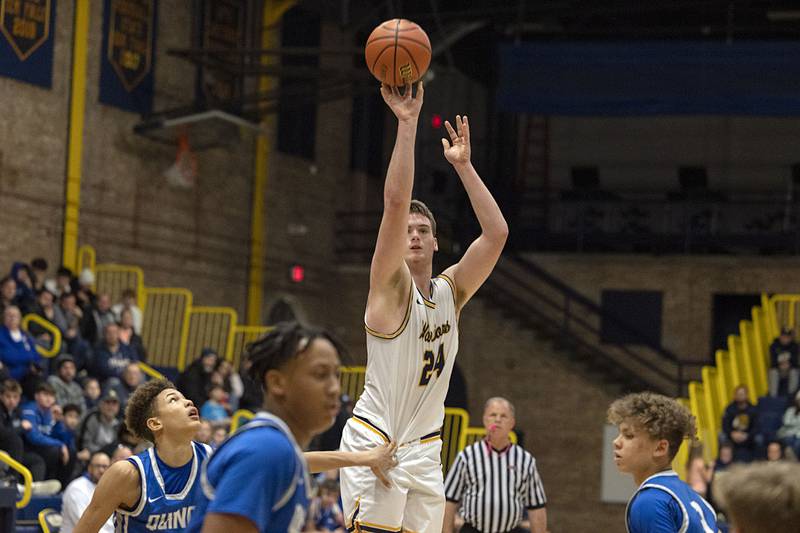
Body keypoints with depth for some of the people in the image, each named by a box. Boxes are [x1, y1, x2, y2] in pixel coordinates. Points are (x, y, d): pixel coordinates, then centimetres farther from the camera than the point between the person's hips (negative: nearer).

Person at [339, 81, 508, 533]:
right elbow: (396, 202, -19)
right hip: (375, 442, -6)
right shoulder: (390, 285, -6)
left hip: (424, 446, 6)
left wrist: (463, 164, -2)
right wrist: (407, 124, -21)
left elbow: (497, 233, 0)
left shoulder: (451, 290, 10)